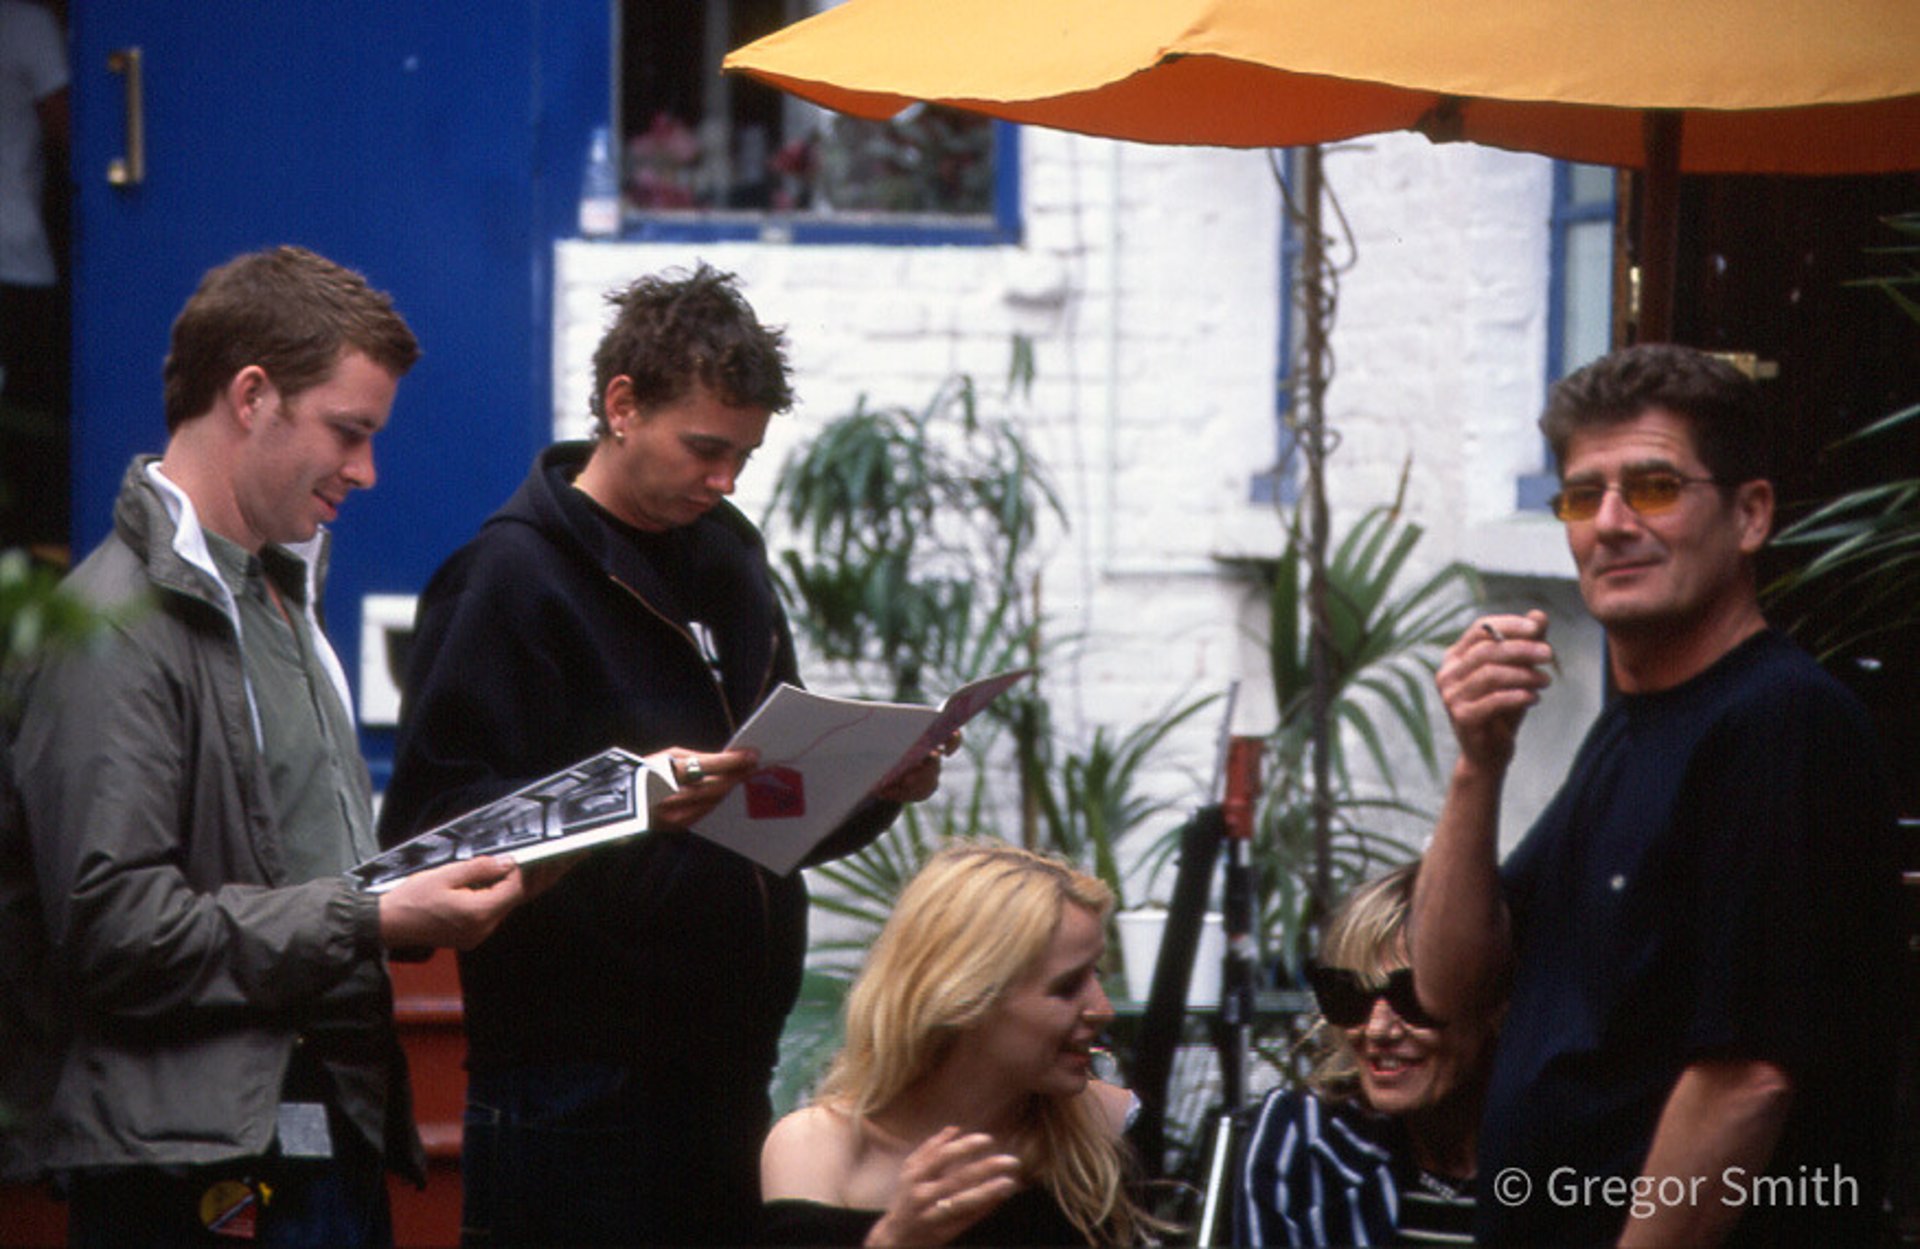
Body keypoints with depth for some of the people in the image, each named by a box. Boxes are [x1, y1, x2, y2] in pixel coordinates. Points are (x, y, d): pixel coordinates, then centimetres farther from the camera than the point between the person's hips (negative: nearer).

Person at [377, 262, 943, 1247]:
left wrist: (877, 789, 3)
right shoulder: (510, 575, -8)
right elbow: (433, 822, -16)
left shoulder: (728, 563, 17)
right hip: (575, 1084, -7)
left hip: (727, 1079, 7)